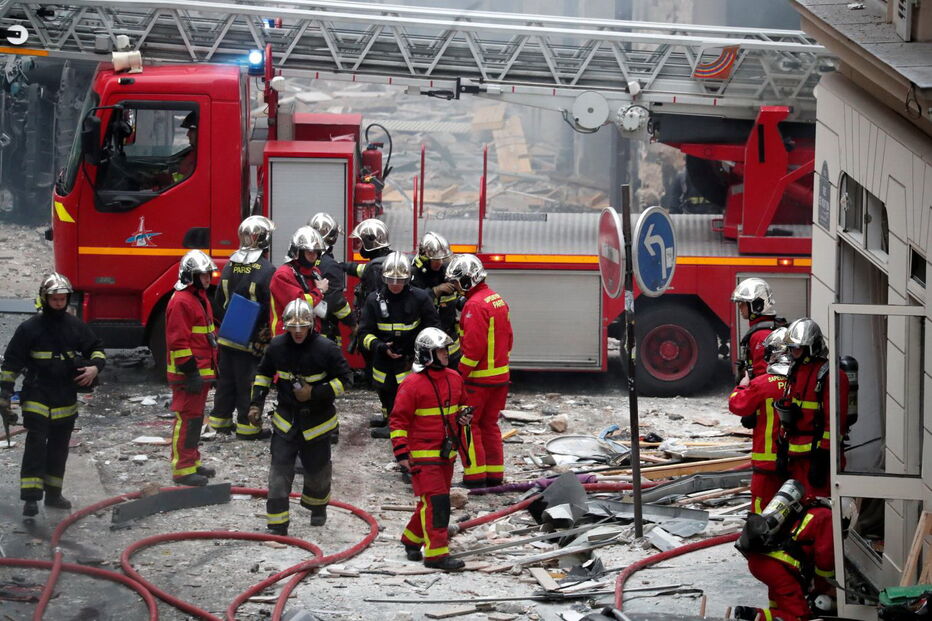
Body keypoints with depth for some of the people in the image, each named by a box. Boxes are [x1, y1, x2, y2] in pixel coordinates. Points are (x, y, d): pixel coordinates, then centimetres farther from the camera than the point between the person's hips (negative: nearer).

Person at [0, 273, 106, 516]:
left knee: (59, 448, 13)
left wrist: (95, 368, -6)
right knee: (36, 445, -13)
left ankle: (53, 493, 25)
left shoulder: (75, 326, 5)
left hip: (66, 399, 5)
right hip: (37, 397, -5)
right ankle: (31, 498, -15)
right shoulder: (29, 328, -6)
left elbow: (96, 349, 16)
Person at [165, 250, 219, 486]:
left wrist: (212, 368, 25)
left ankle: (192, 461, 27)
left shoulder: (200, 298, 16)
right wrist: (190, 372, -22)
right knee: (187, 420, -8)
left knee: (195, 418, 17)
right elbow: (178, 341, -21)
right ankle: (182, 469, -6)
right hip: (188, 374, -10)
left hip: (201, 372, 10)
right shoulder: (181, 302, -17)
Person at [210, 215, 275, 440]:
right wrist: (271, 335, -4)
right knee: (249, 382, 1)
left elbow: (218, 301, 11)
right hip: (253, 340, -6)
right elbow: (272, 307, -15)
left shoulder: (230, 266, 4)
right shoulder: (266, 270, -17)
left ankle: (220, 418, 26)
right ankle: (247, 426, 6)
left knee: (226, 377, 17)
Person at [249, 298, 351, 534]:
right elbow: (264, 373, 11)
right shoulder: (277, 346, -5)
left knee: (317, 470, 13)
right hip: (285, 419, 1)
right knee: (279, 470, -9)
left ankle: (317, 506, 44)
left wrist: (315, 393, -19)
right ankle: (277, 524, -6)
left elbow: (343, 380, -8)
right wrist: (257, 403, 3)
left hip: (316, 420, -1)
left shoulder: (326, 349, -15)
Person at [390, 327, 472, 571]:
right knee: (436, 501, -12)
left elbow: (460, 404, 26)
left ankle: (412, 538, 33)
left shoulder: (454, 378, 8)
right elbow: (398, 419, -11)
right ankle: (436, 553, -10)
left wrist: (463, 416, 2)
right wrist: (401, 452, -15)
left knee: (432, 502, 14)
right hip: (423, 455, -7)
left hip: (446, 453, 7)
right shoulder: (412, 384, -14)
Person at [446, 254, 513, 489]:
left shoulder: (475, 305, -19)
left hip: (479, 378, -9)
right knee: (489, 424, 16)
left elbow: (473, 346, -23)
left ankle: (475, 475, -3)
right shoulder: (498, 300, 11)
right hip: (500, 376, 9)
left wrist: (461, 374, -16)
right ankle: (495, 475, 20)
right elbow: (509, 338, 17)